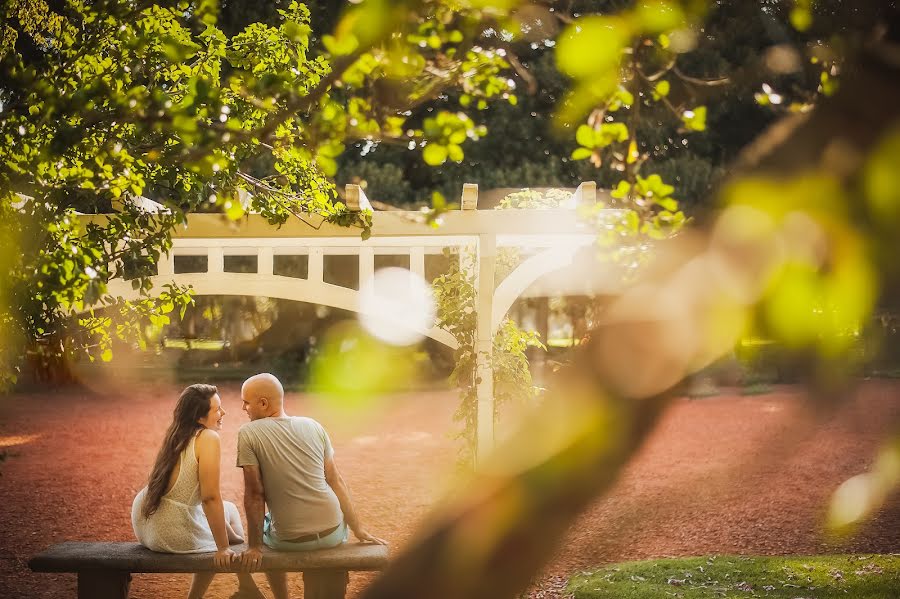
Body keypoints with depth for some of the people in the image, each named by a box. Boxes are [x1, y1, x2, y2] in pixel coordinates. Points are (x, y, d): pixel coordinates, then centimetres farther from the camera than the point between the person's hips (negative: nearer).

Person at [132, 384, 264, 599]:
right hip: (172, 534, -8)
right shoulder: (208, 438, -17)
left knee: (229, 509, 27)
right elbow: (210, 498, -21)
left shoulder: (176, 435, 9)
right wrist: (223, 547, -13)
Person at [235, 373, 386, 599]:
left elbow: (254, 494, -11)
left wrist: (254, 546, -5)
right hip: (333, 534, 3)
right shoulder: (313, 427, 3)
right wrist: (358, 530, 12)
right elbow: (336, 481, 6)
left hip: (290, 541, -3)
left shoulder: (248, 434, -9)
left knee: (259, 527, 31)